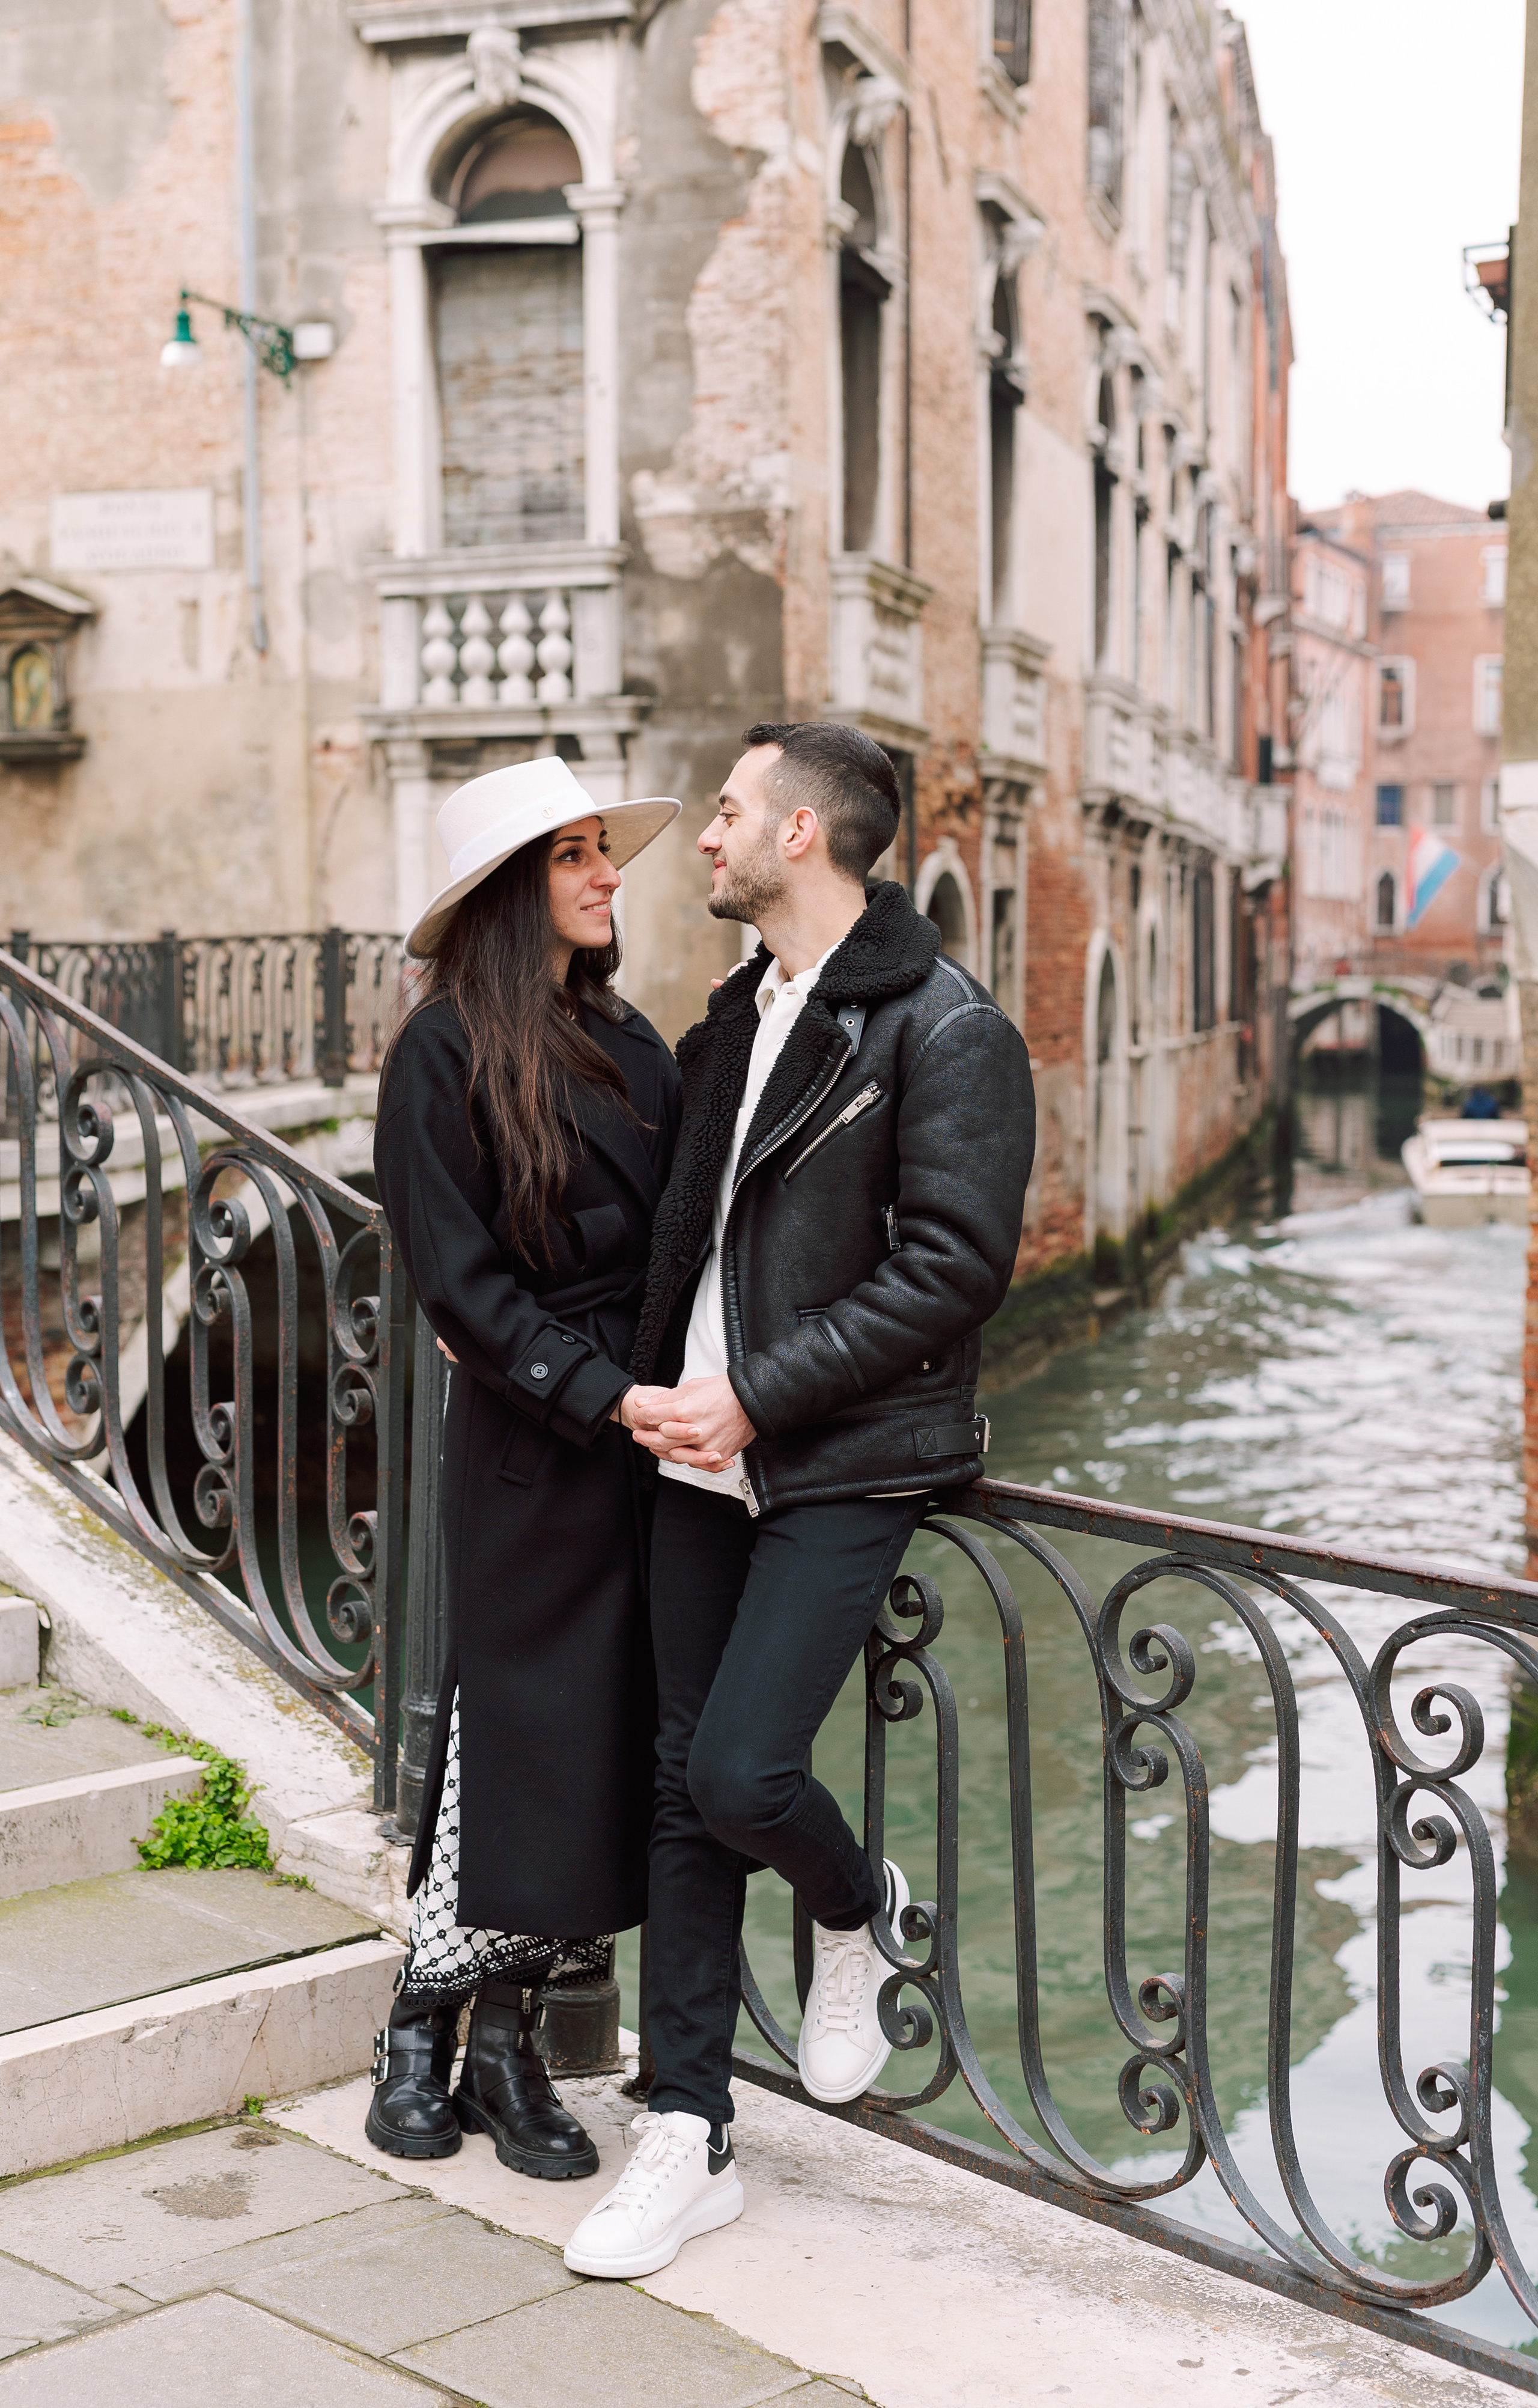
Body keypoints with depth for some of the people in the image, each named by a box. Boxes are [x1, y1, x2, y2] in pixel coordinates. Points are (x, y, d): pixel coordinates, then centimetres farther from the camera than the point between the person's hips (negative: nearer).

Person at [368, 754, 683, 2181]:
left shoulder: (627, 1040, 12)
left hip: (651, 1418, 6)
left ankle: (506, 2039, 19)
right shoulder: (446, 1050, -8)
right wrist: (607, 1395, -18)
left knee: (612, 1740, 7)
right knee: (522, 1726, 0)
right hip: (530, 1438, -6)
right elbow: (460, 1280, -13)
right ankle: (425, 2035, 19)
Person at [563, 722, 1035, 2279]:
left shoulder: (948, 1034, -11)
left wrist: (754, 1398, -18)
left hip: (848, 1467, -7)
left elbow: (954, 1268, -17)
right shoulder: (734, 1017, 14)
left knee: (741, 1772, -15)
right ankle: (686, 2143, 17)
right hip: (705, 1457, 7)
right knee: (685, 1790, 7)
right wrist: (654, 1390, 11)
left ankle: (857, 1918, 21)